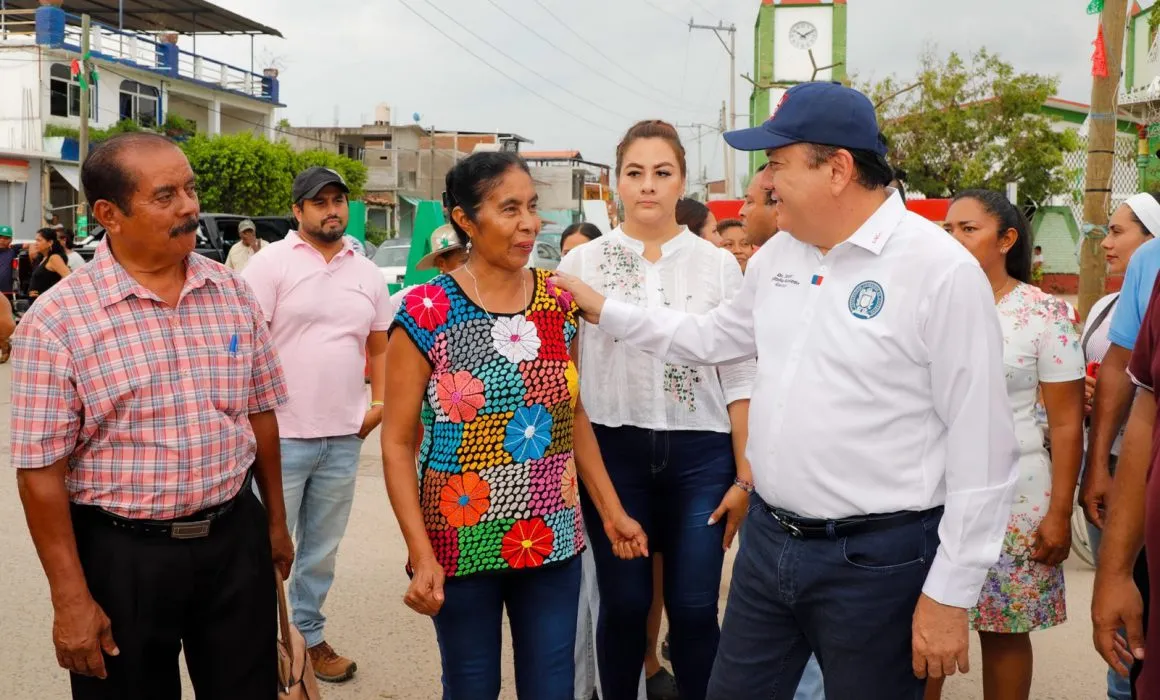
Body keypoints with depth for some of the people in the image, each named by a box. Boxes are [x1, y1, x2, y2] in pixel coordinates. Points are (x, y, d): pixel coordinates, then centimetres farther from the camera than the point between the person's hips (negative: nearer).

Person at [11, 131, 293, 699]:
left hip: (236, 538, 4)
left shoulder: (234, 294, 1)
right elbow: (41, 472, -12)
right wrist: (71, 600, -12)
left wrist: (275, 521, 13)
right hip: (122, 553, -3)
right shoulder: (57, 321, -12)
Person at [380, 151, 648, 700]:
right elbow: (397, 444, -9)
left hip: (554, 540, 4)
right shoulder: (426, 313, -11)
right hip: (462, 546, -3)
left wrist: (612, 510, 10)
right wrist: (422, 556, -16)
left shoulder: (558, 302, 2)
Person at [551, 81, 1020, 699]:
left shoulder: (943, 271, -16)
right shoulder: (776, 255, 6)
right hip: (766, 538, 7)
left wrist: (949, 596, -13)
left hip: (875, 559, -6)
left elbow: (981, 451, -15)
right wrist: (604, 311, 20)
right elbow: (712, 337, 24)